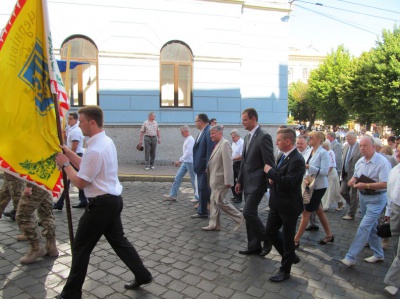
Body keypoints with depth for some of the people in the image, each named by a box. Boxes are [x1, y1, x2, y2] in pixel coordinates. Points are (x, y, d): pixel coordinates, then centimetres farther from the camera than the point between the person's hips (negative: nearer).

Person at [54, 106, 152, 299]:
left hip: (101, 204, -10)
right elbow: (86, 166, 13)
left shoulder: (95, 149, -23)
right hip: (112, 200, 10)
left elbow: (80, 182, -18)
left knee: (80, 247, 6)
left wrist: (65, 165, -7)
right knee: (118, 240, 21)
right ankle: (142, 275, 30)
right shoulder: (105, 141, 8)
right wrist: (67, 151, 7)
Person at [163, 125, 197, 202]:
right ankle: (172, 195, 12)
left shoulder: (190, 139, -17)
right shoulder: (186, 140, 11)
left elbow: (188, 152, -24)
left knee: (193, 180, 3)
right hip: (185, 162, 9)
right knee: (178, 178, 7)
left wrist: (179, 160, -24)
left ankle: (198, 197, 17)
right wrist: (181, 161, 18)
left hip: (190, 162, -9)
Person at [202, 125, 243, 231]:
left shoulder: (225, 144, -16)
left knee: (220, 201, -4)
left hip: (221, 179, -9)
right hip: (215, 179, 9)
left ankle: (238, 218, 11)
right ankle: (214, 224, 21)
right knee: (213, 201, 12)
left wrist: (227, 181, -23)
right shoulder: (217, 144, 12)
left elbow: (227, 163, -21)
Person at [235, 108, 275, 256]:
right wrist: (240, 181, 16)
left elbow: (269, 163, -16)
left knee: (248, 212, -11)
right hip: (248, 183, 9)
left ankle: (267, 238, 11)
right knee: (250, 214, 11)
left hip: (257, 182, -9)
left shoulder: (264, 137, -15)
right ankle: (254, 246, 23)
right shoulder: (247, 137, 13)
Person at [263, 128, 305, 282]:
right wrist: (272, 179, -2)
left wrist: (270, 172, -20)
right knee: (270, 232, 16)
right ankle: (291, 256, 37)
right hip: (277, 203, 9)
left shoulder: (297, 160, -21)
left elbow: (288, 183, -30)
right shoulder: (282, 156, 7)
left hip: (289, 206, -9)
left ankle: (285, 270, 25)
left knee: (287, 237, 7)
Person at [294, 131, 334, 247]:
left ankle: (296, 240, 5)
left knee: (306, 213, -3)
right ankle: (329, 235, 33)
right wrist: (305, 178, -8)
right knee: (319, 211, 17)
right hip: (310, 185, 8)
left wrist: (308, 166, -26)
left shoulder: (323, 153, -15)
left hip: (318, 187, -8)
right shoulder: (310, 152, 7)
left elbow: (324, 171, -22)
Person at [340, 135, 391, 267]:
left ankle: (350, 257, -7)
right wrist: (353, 180, -7)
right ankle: (378, 254, 35)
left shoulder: (382, 162, -19)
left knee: (364, 227, -10)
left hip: (376, 199, -8)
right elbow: (356, 176, 16)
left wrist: (366, 185, -32)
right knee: (371, 226, 18)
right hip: (363, 196, 8)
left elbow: (385, 184, -24)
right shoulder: (360, 161, 4)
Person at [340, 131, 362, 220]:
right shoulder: (346, 146, 7)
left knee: (353, 195, 4)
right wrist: (343, 172, 12)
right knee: (343, 192, 11)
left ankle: (351, 214, 17)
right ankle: (354, 206, 33)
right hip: (346, 175, 7)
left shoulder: (360, 148, -16)